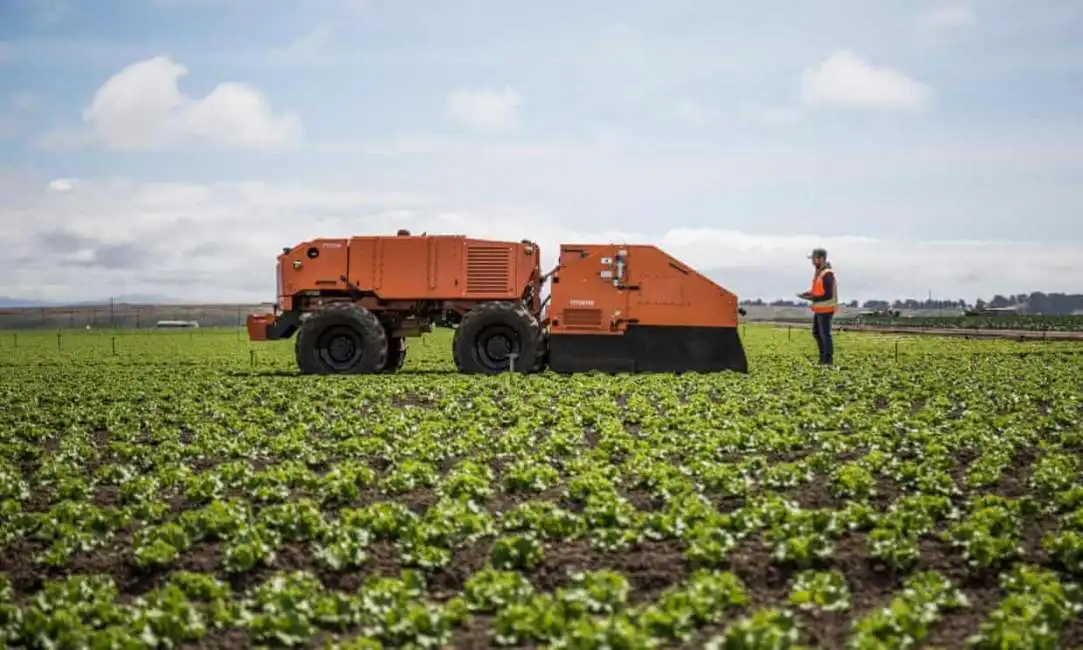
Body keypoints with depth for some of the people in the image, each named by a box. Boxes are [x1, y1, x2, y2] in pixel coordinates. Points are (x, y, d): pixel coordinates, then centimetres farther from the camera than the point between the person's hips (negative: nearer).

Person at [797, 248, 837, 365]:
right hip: (820, 309, 10)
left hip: (826, 310, -10)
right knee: (816, 333, 16)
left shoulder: (827, 274, -22)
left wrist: (811, 298, -20)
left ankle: (828, 361, 7)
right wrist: (809, 293, 3)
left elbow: (828, 295, -24)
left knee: (825, 334, -2)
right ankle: (823, 357, 26)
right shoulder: (819, 272, 10)